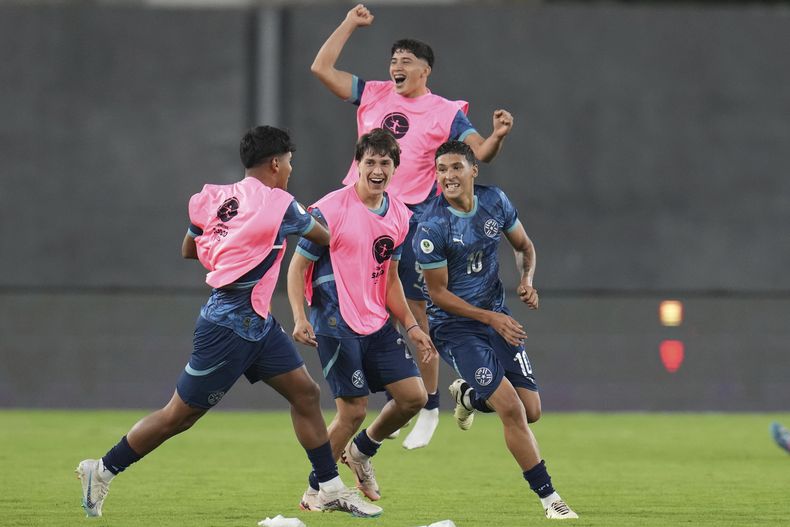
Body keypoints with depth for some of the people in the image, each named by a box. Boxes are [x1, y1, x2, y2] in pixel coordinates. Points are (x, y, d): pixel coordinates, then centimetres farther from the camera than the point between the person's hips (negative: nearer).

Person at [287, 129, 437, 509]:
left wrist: (411, 326, 12)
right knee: (353, 410, -9)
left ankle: (361, 451, 25)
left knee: (414, 396, -1)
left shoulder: (399, 216, 7)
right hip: (336, 324, -7)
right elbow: (297, 267, -8)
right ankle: (315, 491, 9)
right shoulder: (329, 211, -13)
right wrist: (300, 318, -20)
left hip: (377, 324, 7)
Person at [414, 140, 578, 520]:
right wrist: (491, 318, -20)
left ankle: (468, 395, 34)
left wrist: (527, 280, -7)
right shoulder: (431, 227, -19)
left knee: (531, 412, 2)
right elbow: (439, 294, -14)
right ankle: (548, 497, -5)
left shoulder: (494, 201, -4)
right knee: (511, 410, -16)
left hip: (498, 316, 5)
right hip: (455, 327, -5)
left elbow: (524, 246, 13)